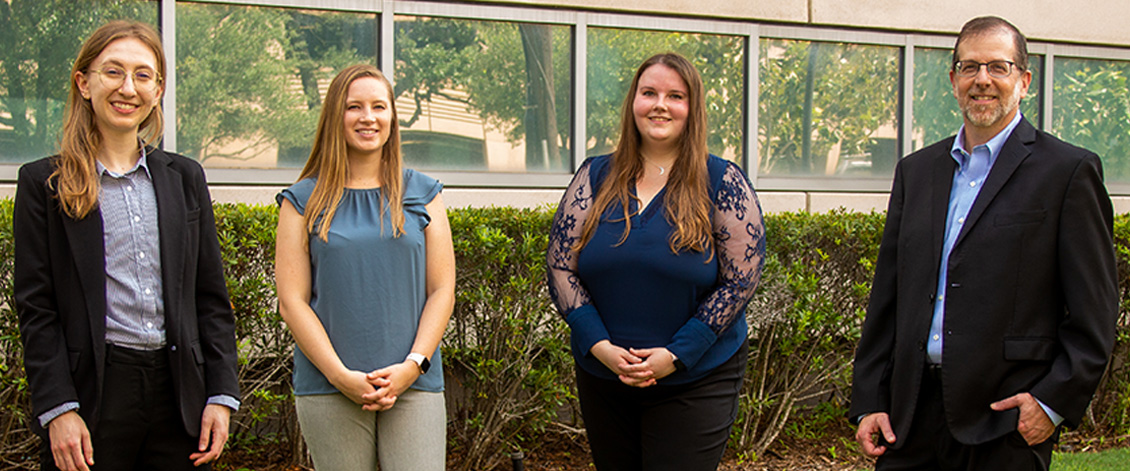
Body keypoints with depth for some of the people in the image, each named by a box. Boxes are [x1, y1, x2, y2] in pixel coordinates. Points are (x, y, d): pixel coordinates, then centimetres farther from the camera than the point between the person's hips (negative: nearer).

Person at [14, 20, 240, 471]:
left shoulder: (185, 177, 11)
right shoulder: (43, 181, 2)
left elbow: (211, 298, 10)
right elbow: (36, 308, -2)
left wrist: (221, 395, 3)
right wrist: (58, 409, -10)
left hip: (178, 390, 3)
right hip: (94, 391, -3)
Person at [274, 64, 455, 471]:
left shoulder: (423, 194, 11)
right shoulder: (304, 201, 7)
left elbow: (442, 291, 7)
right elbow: (292, 300, 2)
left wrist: (412, 365, -6)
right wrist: (341, 375, -9)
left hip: (414, 386, 1)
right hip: (328, 389, 0)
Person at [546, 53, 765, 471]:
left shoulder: (722, 183, -4)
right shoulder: (595, 177, 4)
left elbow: (741, 279, -7)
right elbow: (560, 266, 2)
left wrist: (676, 354, -14)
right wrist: (600, 346, -11)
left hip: (694, 381, -3)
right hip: (601, 376, 3)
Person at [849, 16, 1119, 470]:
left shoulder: (1069, 171, -1)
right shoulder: (915, 171, 14)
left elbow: (1095, 310, -3)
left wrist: (1056, 400, -11)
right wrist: (869, 401, 8)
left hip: (1007, 422, -4)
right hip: (913, 413, 4)